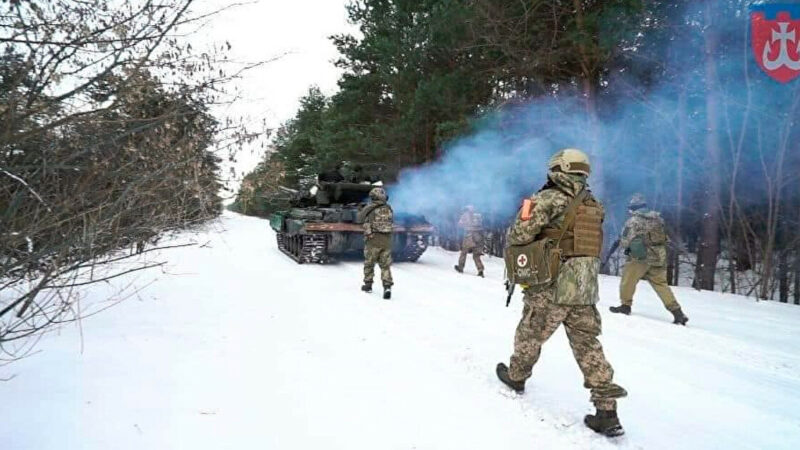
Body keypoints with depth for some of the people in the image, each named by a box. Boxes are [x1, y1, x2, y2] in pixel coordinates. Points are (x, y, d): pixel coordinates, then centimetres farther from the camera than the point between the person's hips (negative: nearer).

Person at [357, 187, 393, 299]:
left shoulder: (369, 208, -6)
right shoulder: (388, 208, 5)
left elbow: (360, 219, 7)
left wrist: (360, 210, 28)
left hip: (373, 239, -3)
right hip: (386, 240, 3)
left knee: (369, 263, 14)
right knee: (385, 265, 5)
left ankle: (368, 284, 23)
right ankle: (387, 287, -9)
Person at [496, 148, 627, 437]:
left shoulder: (549, 199, -11)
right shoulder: (594, 206, 11)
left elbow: (518, 234, -16)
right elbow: (589, 247, 16)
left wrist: (519, 260, 5)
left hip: (551, 288, -6)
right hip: (586, 291, 6)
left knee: (530, 335, 15)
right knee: (588, 344, 10)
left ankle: (515, 376, 37)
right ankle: (607, 411, 7)